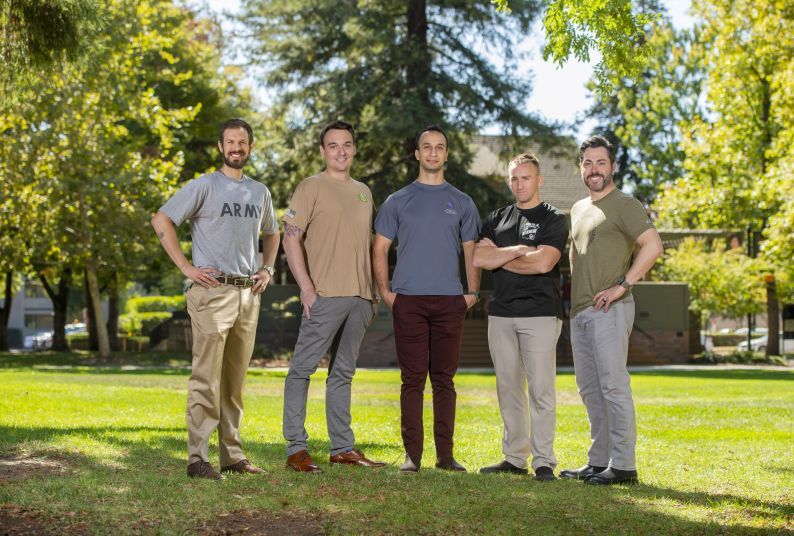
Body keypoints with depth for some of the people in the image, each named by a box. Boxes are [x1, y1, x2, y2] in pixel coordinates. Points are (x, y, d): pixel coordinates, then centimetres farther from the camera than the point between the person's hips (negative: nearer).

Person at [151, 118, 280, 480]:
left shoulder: (259, 192, 16)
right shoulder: (204, 186, -3)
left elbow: (271, 233, 31)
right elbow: (161, 220, -8)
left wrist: (267, 269, 14)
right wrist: (186, 267, -12)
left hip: (248, 294, 6)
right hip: (213, 291, -6)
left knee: (235, 381, 11)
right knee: (207, 378, -9)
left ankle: (232, 454, 17)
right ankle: (198, 459, -8)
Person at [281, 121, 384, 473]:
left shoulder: (363, 192, 19)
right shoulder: (311, 188, -2)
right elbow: (291, 238, -8)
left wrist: (373, 291, 17)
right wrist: (306, 286, -16)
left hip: (360, 297, 7)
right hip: (325, 295, -7)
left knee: (343, 372, 12)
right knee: (303, 367, -7)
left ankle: (343, 447, 17)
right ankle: (296, 448, -4)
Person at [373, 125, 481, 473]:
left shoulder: (462, 203, 11)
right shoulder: (398, 202, 8)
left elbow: (471, 252, 13)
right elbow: (380, 250, 8)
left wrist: (472, 293, 2)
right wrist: (385, 291, -2)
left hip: (449, 301, 1)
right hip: (408, 301, -1)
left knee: (444, 379, 5)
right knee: (413, 379, -1)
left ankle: (445, 454, 10)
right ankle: (412, 454, 4)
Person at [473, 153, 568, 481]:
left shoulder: (553, 220, 1)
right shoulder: (497, 219, 16)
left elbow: (543, 263, -15)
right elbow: (478, 258, 2)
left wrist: (500, 259, -2)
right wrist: (516, 251, -9)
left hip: (540, 313, -5)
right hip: (501, 314, 5)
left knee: (541, 390, -8)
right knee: (509, 390, 8)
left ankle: (544, 462, -5)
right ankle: (514, 458, 15)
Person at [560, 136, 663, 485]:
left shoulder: (623, 205, -6)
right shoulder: (578, 209, 20)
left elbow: (653, 245, -17)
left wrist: (622, 285, -19)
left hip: (609, 309, -9)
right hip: (579, 310, 9)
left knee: (613, 386, -10)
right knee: (590, 390, 11)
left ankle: (623, 466, -8)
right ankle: (598, 461, 18)